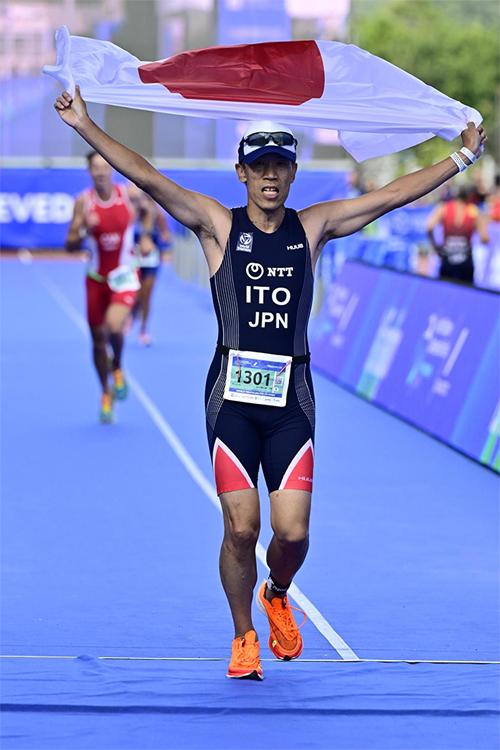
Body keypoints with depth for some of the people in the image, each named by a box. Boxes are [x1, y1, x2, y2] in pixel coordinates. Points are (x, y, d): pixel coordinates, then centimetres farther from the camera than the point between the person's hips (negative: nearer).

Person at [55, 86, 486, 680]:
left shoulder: (312, 228, 9)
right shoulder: (218, 225, 3)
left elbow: (395, 194, 12)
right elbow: (146, 178, -5)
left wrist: (462, 156, 13)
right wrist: (86, 128, -13)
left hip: (291, 396, 2)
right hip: (233, 395, -2)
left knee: (293, 532, -6)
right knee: (240, 528, -6)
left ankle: (277, 597, 29)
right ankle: (244, 639, 16)